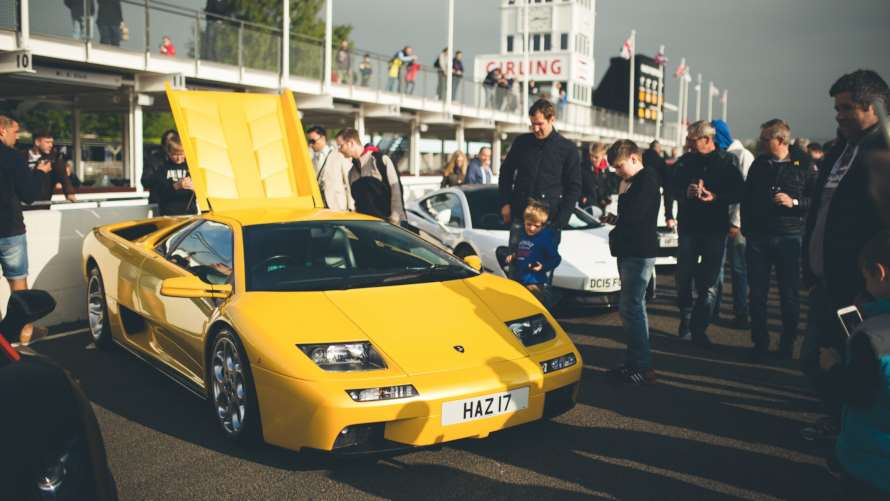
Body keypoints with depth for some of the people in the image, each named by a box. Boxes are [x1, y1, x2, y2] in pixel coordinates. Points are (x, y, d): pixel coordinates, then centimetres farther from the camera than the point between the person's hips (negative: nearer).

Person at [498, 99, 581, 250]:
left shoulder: (568, 149, 1)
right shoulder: (521, 142, 8)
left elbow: (574, 187, 2)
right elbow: (506, 172, 17)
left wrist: (561, 219, -7)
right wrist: (505, 203, 6)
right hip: (519, 214, 2)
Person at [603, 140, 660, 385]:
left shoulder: (647, 180, -12)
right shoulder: (636, 182, 18)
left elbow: (633, 215, -21)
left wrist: (616, 221, -3)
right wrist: (616, 220, 0)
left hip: (640, 252, -10)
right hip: (630, 252, 10)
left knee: (630, 308, -10)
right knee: (633, 307, 14)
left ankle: (643, 367, -6)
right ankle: (634, 362, 22)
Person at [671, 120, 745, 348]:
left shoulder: (726, 161, -2)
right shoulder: (684, 161, 6)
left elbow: (739, 192, -3)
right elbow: (673, 189, 8)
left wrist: (716, 197, -19)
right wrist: (686, 193, -13)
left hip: (715, 229, -2)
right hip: (688, 226, 2)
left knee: (708, 283, 0)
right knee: (684, 279, 6)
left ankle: (699, 329, 7)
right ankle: (686, 322, 23)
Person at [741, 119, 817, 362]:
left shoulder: (803, 165, -2)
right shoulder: (758, 164, 9)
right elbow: (747, 198, 17)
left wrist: (794, 202, -19)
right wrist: (746, 228, 13)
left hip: (789, 238, -3)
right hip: (758, 237, 3)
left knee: (790, 295, 5)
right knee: (757, 294, 5)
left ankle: (787, 344, 17)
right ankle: (759, 343, 15)